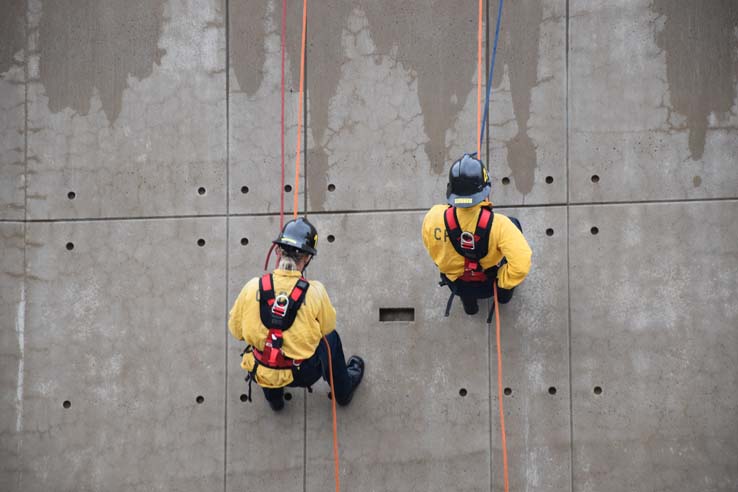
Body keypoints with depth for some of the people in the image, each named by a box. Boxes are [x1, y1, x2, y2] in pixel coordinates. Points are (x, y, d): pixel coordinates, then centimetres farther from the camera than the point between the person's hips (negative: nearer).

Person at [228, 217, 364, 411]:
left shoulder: (252, 288, -19)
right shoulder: (315, 292, -23)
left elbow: (236, 330, -5)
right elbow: (327, 327, -4)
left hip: (262, 373, 1)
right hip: (303, 374, -1)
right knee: (331, 338, 30)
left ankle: (274, 398, 52)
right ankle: (344, 390, 53)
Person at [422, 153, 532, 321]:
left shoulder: (433, 218, -31)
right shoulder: (497, 224, -39)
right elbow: (521, 263, -43)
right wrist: (504, 285, -21)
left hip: (457, 285, 2)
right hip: (489, 283, -2)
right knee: (514, 223, 22)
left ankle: (468, 303, 45)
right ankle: (505, 294, 42)